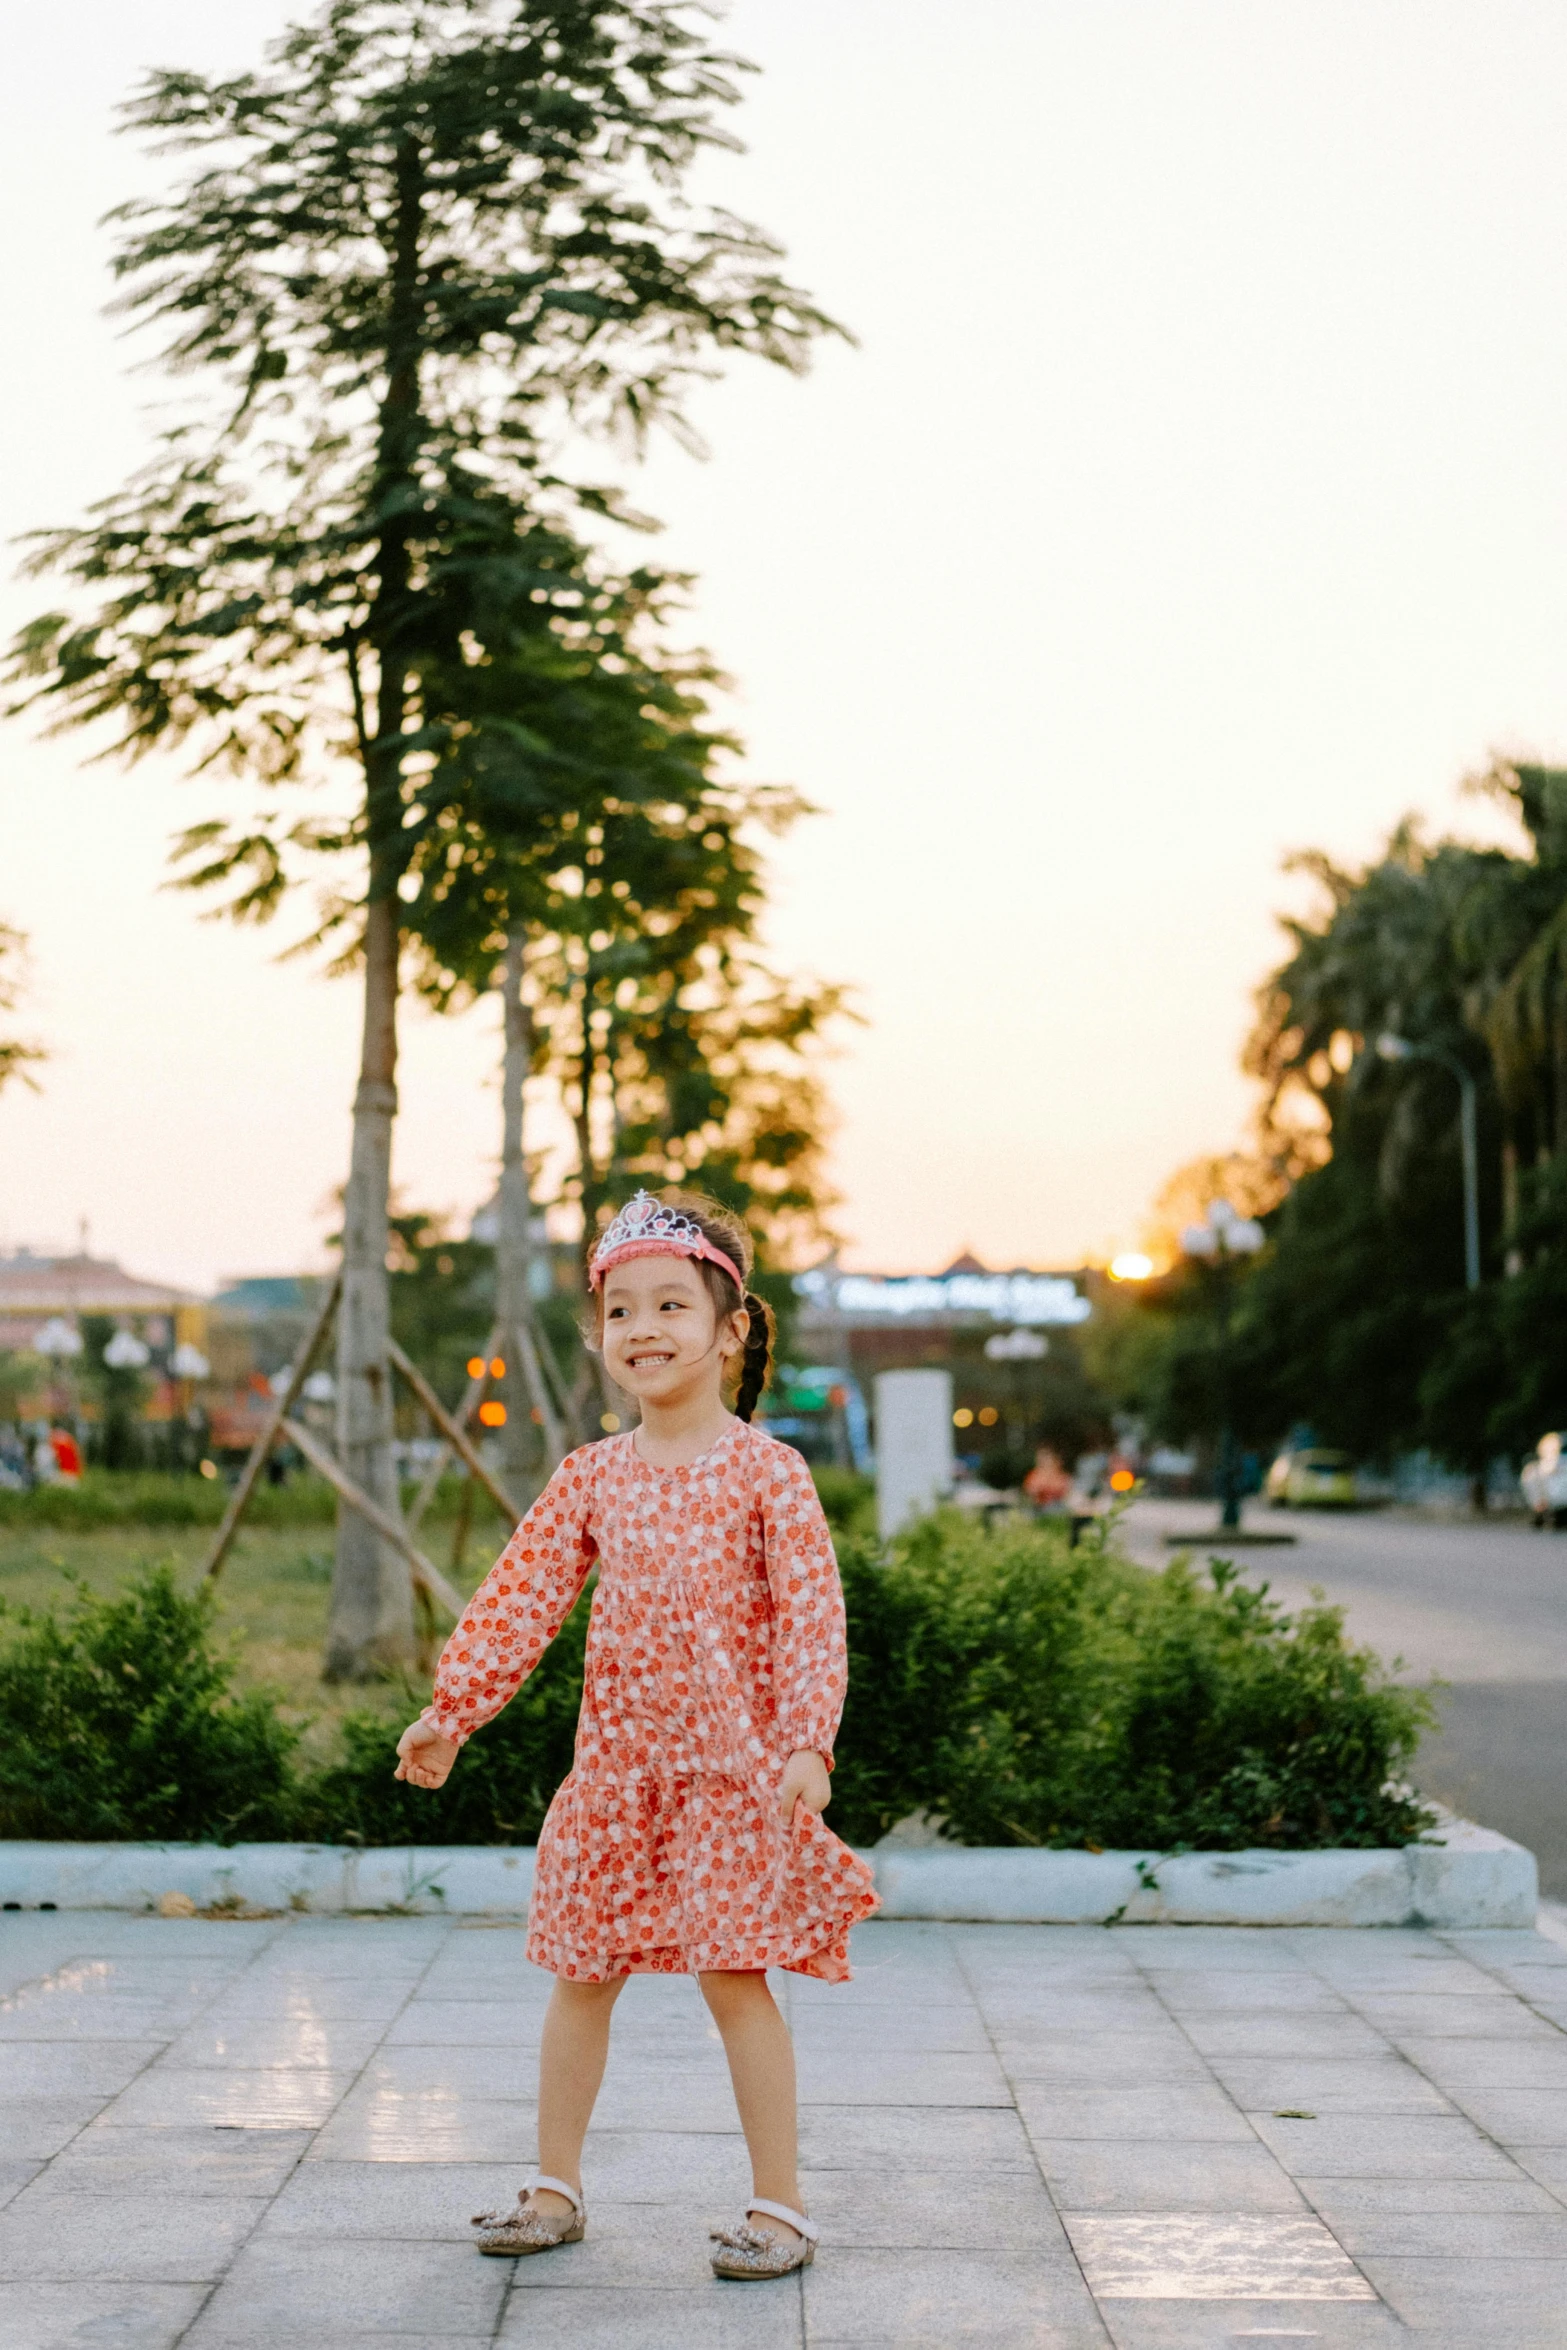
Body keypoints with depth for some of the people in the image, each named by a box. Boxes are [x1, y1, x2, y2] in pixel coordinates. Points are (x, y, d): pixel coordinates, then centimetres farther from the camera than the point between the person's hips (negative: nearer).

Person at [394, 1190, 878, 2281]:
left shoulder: (766, 1471, -6)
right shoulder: (592, 1477, 6)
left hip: (732, 1763, -5)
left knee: (734, 1974, -5)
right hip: (614, 1760, 5)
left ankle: (782, 2204, 6)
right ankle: (557, 2188, 25)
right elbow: (520, 1598, 7)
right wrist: (449, 1712, 1)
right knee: (583, 1972, 11)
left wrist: (807, 1743, -21)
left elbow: (813, 1616, -11)